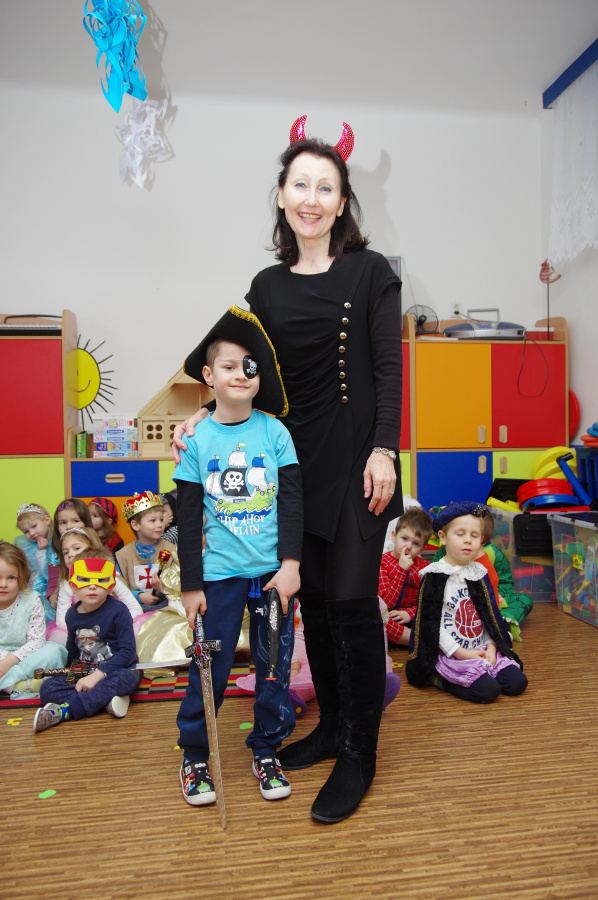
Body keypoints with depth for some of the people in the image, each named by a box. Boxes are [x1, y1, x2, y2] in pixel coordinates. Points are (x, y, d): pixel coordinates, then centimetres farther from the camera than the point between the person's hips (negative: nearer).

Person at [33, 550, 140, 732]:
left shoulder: (118, 611, -14)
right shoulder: (72, 614, 4)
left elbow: (127, 651, -18)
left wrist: (98, 675, -23)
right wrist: (71, 673, 9)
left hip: (116, 669, -4)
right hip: (83, 673, 5)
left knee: (125, 679, -37)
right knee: (47, 688, -15)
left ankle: (63, 711, -32)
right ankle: (105, 699, -27)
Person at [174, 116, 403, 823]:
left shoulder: (369, 272, -1)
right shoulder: (268, 287, 10)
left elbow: (388, 370, -5)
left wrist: (383, 450, -14)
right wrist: (209, 417, -3)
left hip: (355, 459, -4)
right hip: (296, 459, 5)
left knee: (352, 600, -3)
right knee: (312, 595, 11)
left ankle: (359, 756, 14)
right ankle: (331, 726, 30)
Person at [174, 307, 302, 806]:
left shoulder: (275, 432, -2)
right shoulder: (197, 440, -3)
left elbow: (292, 502, -2)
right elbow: (189, 518, -1)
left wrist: (291, 564, -10)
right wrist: (190, 585, -1)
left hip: (273, 571, 1)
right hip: (219, 574, -1)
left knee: (275, 665, 11)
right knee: (209, 668, 7)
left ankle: (267, 751, 31)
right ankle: (194, 757, 28)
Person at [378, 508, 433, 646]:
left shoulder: (424, 567, 9)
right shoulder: (382, 563, -3)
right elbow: (386, 603, -13)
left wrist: (410, 613, -17)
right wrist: (401, 569, -18)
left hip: (411, 621, 2)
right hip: (389, 622, -2)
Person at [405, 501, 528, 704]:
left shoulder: (479, 573, 9)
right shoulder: (434, 576, -10)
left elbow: (491, 614, 12)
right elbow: (431, 623, -12)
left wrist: (491, 647, -3)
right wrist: (461, 653, -15)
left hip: (483, 649, 7)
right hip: (450, 654, -7)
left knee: (517, 683, -7)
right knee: (487, 690, -22)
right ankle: (441, 678, 0)